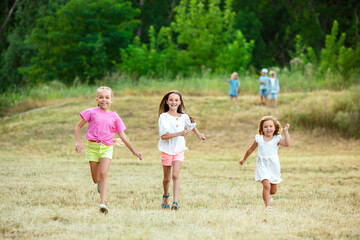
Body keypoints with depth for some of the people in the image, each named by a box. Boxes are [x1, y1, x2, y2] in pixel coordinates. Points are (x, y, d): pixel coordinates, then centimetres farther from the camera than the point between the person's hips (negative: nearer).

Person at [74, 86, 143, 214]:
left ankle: (103, 203, -25)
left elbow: (122, 136, 11)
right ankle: (100, 184, 43)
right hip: (92, 146, 0)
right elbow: (78, 127, 9)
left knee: (103, 174, -19)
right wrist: (78, 142, -5)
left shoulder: (114, 116, 6)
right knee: (95, 179, 5)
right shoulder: (92, 112, 2)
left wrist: (134, 151, 10)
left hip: (107, 148, 0)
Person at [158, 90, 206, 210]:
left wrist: (198, 134, 30)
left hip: (179, 150, 1)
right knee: (167, 178, 11)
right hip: (167, 150, -1)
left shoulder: (184, 117, 1)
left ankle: (175, 202, -22)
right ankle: (165, 197, 38)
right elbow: (163, 135, -20)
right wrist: (179, 134, -27)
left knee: (175, 175, -15)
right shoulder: (163, 117, -12)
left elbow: (191, 124, 25)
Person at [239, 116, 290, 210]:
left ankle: (267, 196, 45)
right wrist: (244, 159, 26)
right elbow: (251, 149, 15)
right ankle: (267, 205, -15)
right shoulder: (259, 139, 0)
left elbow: (287, 144, -21)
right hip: (262, 166, -1)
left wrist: (286, 131, -21)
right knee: (266, 185, -22)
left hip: (274, 166, 1)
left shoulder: (277, 139, -3)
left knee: (273, 190, 11)